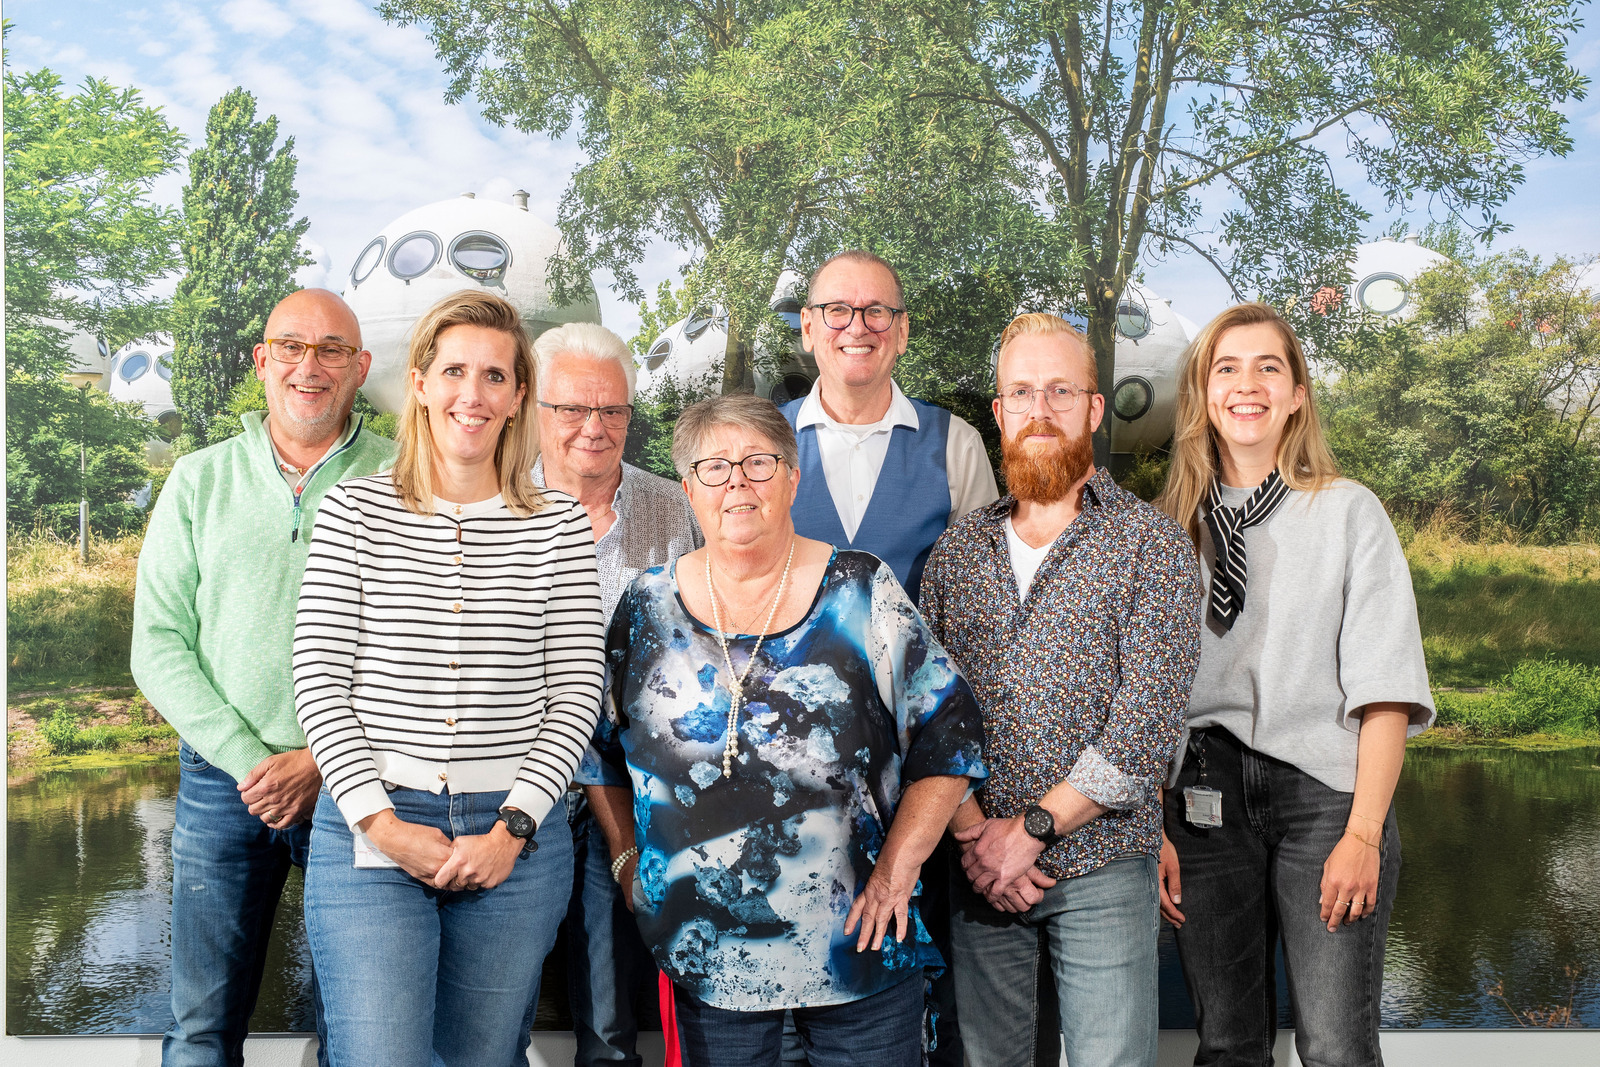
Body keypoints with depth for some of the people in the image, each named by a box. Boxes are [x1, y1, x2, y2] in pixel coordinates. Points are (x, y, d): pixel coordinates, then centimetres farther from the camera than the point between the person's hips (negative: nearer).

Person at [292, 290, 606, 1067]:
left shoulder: (559, 526, 5)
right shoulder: (355, 511, 3)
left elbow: (577, 692, 2)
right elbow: (318, 678, -1)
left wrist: (512, 827, -7)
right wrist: (378, 820, -9)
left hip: (513, 837, 2)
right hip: (370, 830, -1)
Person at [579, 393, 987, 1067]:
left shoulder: (863, 594, -3)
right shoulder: (649, 606, 3)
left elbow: (951, 738, -1)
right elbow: (600, 745, 15)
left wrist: (896, 871, -5)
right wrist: (628, 857, 7)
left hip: (857, 943, -1)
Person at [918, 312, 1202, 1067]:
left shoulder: (1152, 545, -2)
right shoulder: (956, 551, 9)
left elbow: (1146, 724, -11)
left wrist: (1031, 828, -14)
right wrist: (972, 833, -10)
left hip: (1102, 870, -3)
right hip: (978, 872, 3)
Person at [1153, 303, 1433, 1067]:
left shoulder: (1350, 512, 4)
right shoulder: (1173, 525, 9)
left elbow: (1384, 688, -2)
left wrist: (1363, 833, -11)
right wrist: (1154, 830, -1)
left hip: (1323, 791, -2)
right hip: (1204, 798, 2)